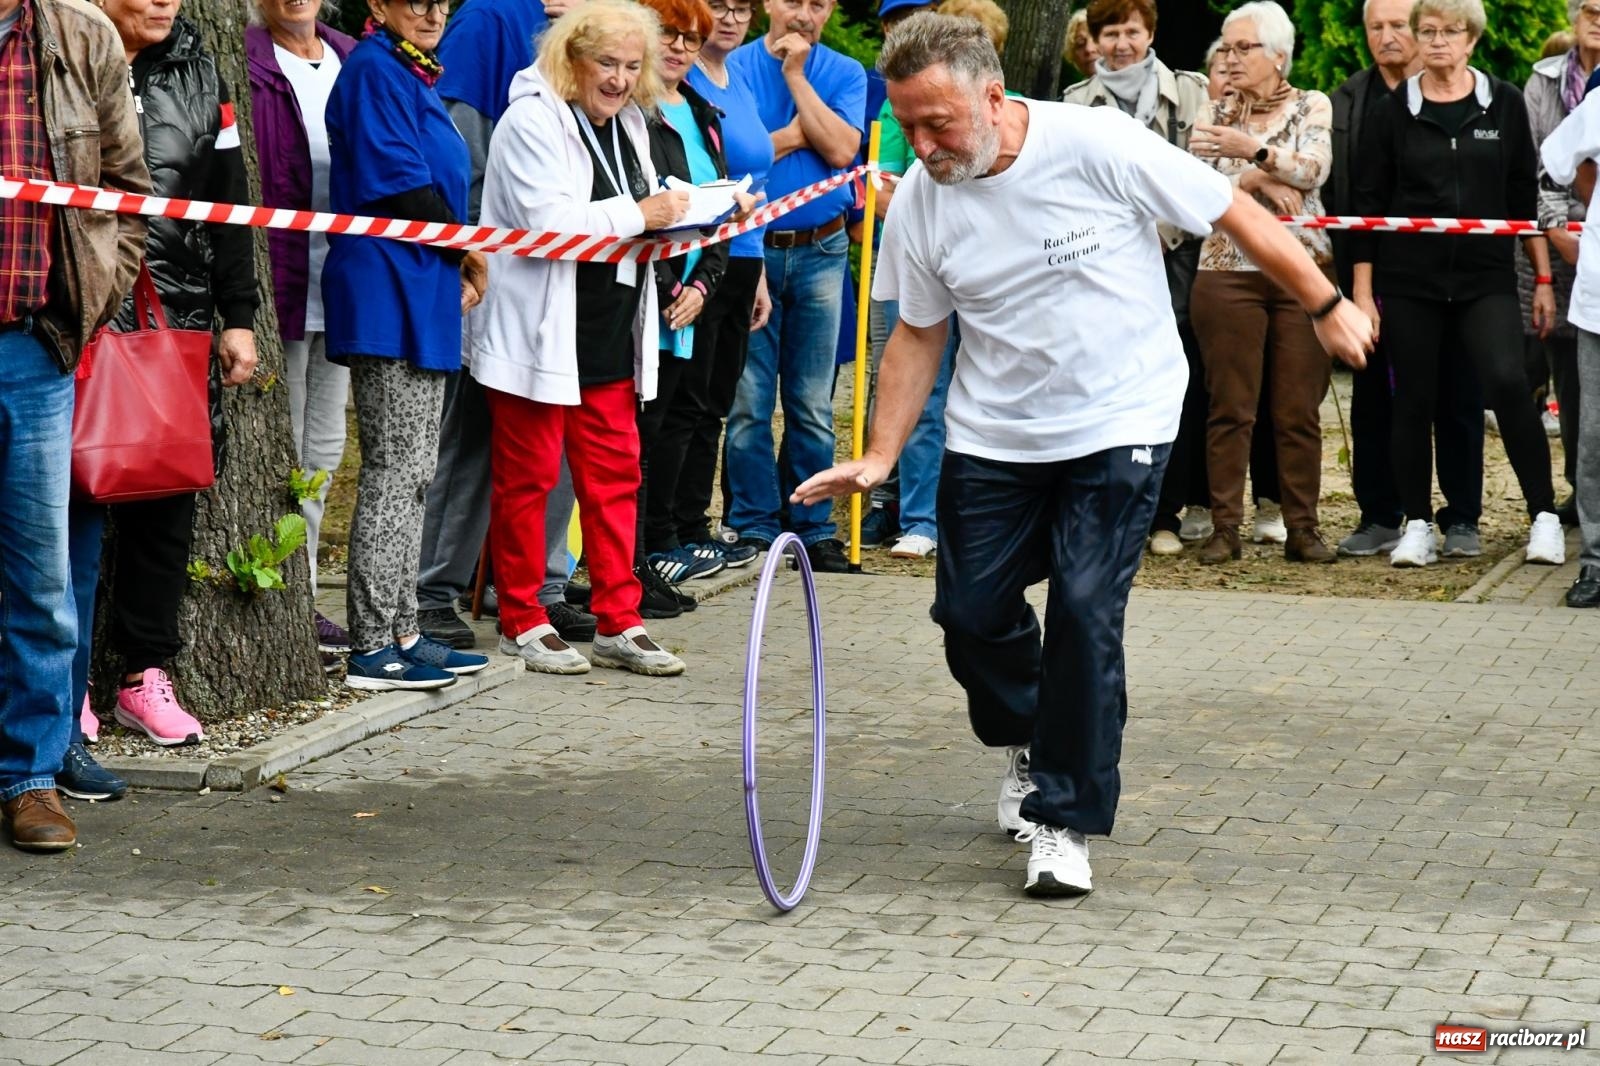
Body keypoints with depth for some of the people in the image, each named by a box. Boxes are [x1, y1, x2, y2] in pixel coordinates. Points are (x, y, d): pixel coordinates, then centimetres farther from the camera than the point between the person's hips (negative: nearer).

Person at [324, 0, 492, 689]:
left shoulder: (414, 74, 19)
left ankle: (401, 633, 17)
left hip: (423, 292, 10)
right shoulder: (376, 69, -11)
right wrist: (468, 253, -6)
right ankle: (372, 649, -5)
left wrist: (458, 268, 8)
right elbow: (399, 184, -18)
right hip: (390, 291, -10)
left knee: (412, 474, 11)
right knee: (394, 471, -8)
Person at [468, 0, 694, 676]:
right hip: (539, 335, -8)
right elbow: (547, 222, -23)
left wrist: (687, 213, 6)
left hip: (609, 336, 8)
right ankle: (522, 623, 11)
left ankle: (617, 624, 14)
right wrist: (640, 215, -19)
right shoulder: (533, 120, -12)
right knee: (527, 476, 2)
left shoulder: (628, 123, 15)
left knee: (615, 475, 8)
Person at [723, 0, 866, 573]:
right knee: (749, 402, -1)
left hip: (821, 252, 2)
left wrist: (795, 75, -8)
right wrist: (797, 135, -9)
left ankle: (814, 527, 12)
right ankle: (754, 528, 6)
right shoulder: (733, 68, 1)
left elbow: (840, 149, -10)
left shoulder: (844, 73, 6)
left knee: (813, 405, 6)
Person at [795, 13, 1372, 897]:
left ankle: (1064, 821, 0)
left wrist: (1326, 305, -3)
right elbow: (918, 336, 6)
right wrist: (878, 458, -2)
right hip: (992, 439, 4)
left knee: (1085, 612, -13)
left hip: (1118, 425, -4)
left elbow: (1235, 215, -9)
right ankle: (1029, 743, 35)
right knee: (972, 611, 3)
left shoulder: (1098, 144, -19)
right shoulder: (917, 203, -6)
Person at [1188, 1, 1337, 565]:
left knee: (1299, 410, 1)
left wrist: (1253, 149, -25)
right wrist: (1257, 180, -13)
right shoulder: (1214, 114, 9)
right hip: (1228, 271, 1)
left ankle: (1302, 529, 6)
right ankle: (1224, 528, 2)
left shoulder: (1312, 107, 6)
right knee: (1230, 407, -1)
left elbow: (1313, 169, -11)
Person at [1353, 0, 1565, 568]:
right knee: (1414, 402, 3)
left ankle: (1545, 516, -8)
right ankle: (1418, 525, 15)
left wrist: (1543, 278, 5)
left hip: (1486, 278, -1)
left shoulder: (1504, 105, 4)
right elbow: (1367, 205, 3)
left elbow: (1525, 196, 8)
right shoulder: (1393, 112, 2)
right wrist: (1363, 293, -1)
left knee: (1508, 383, -17)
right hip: (1409, 281, 1)